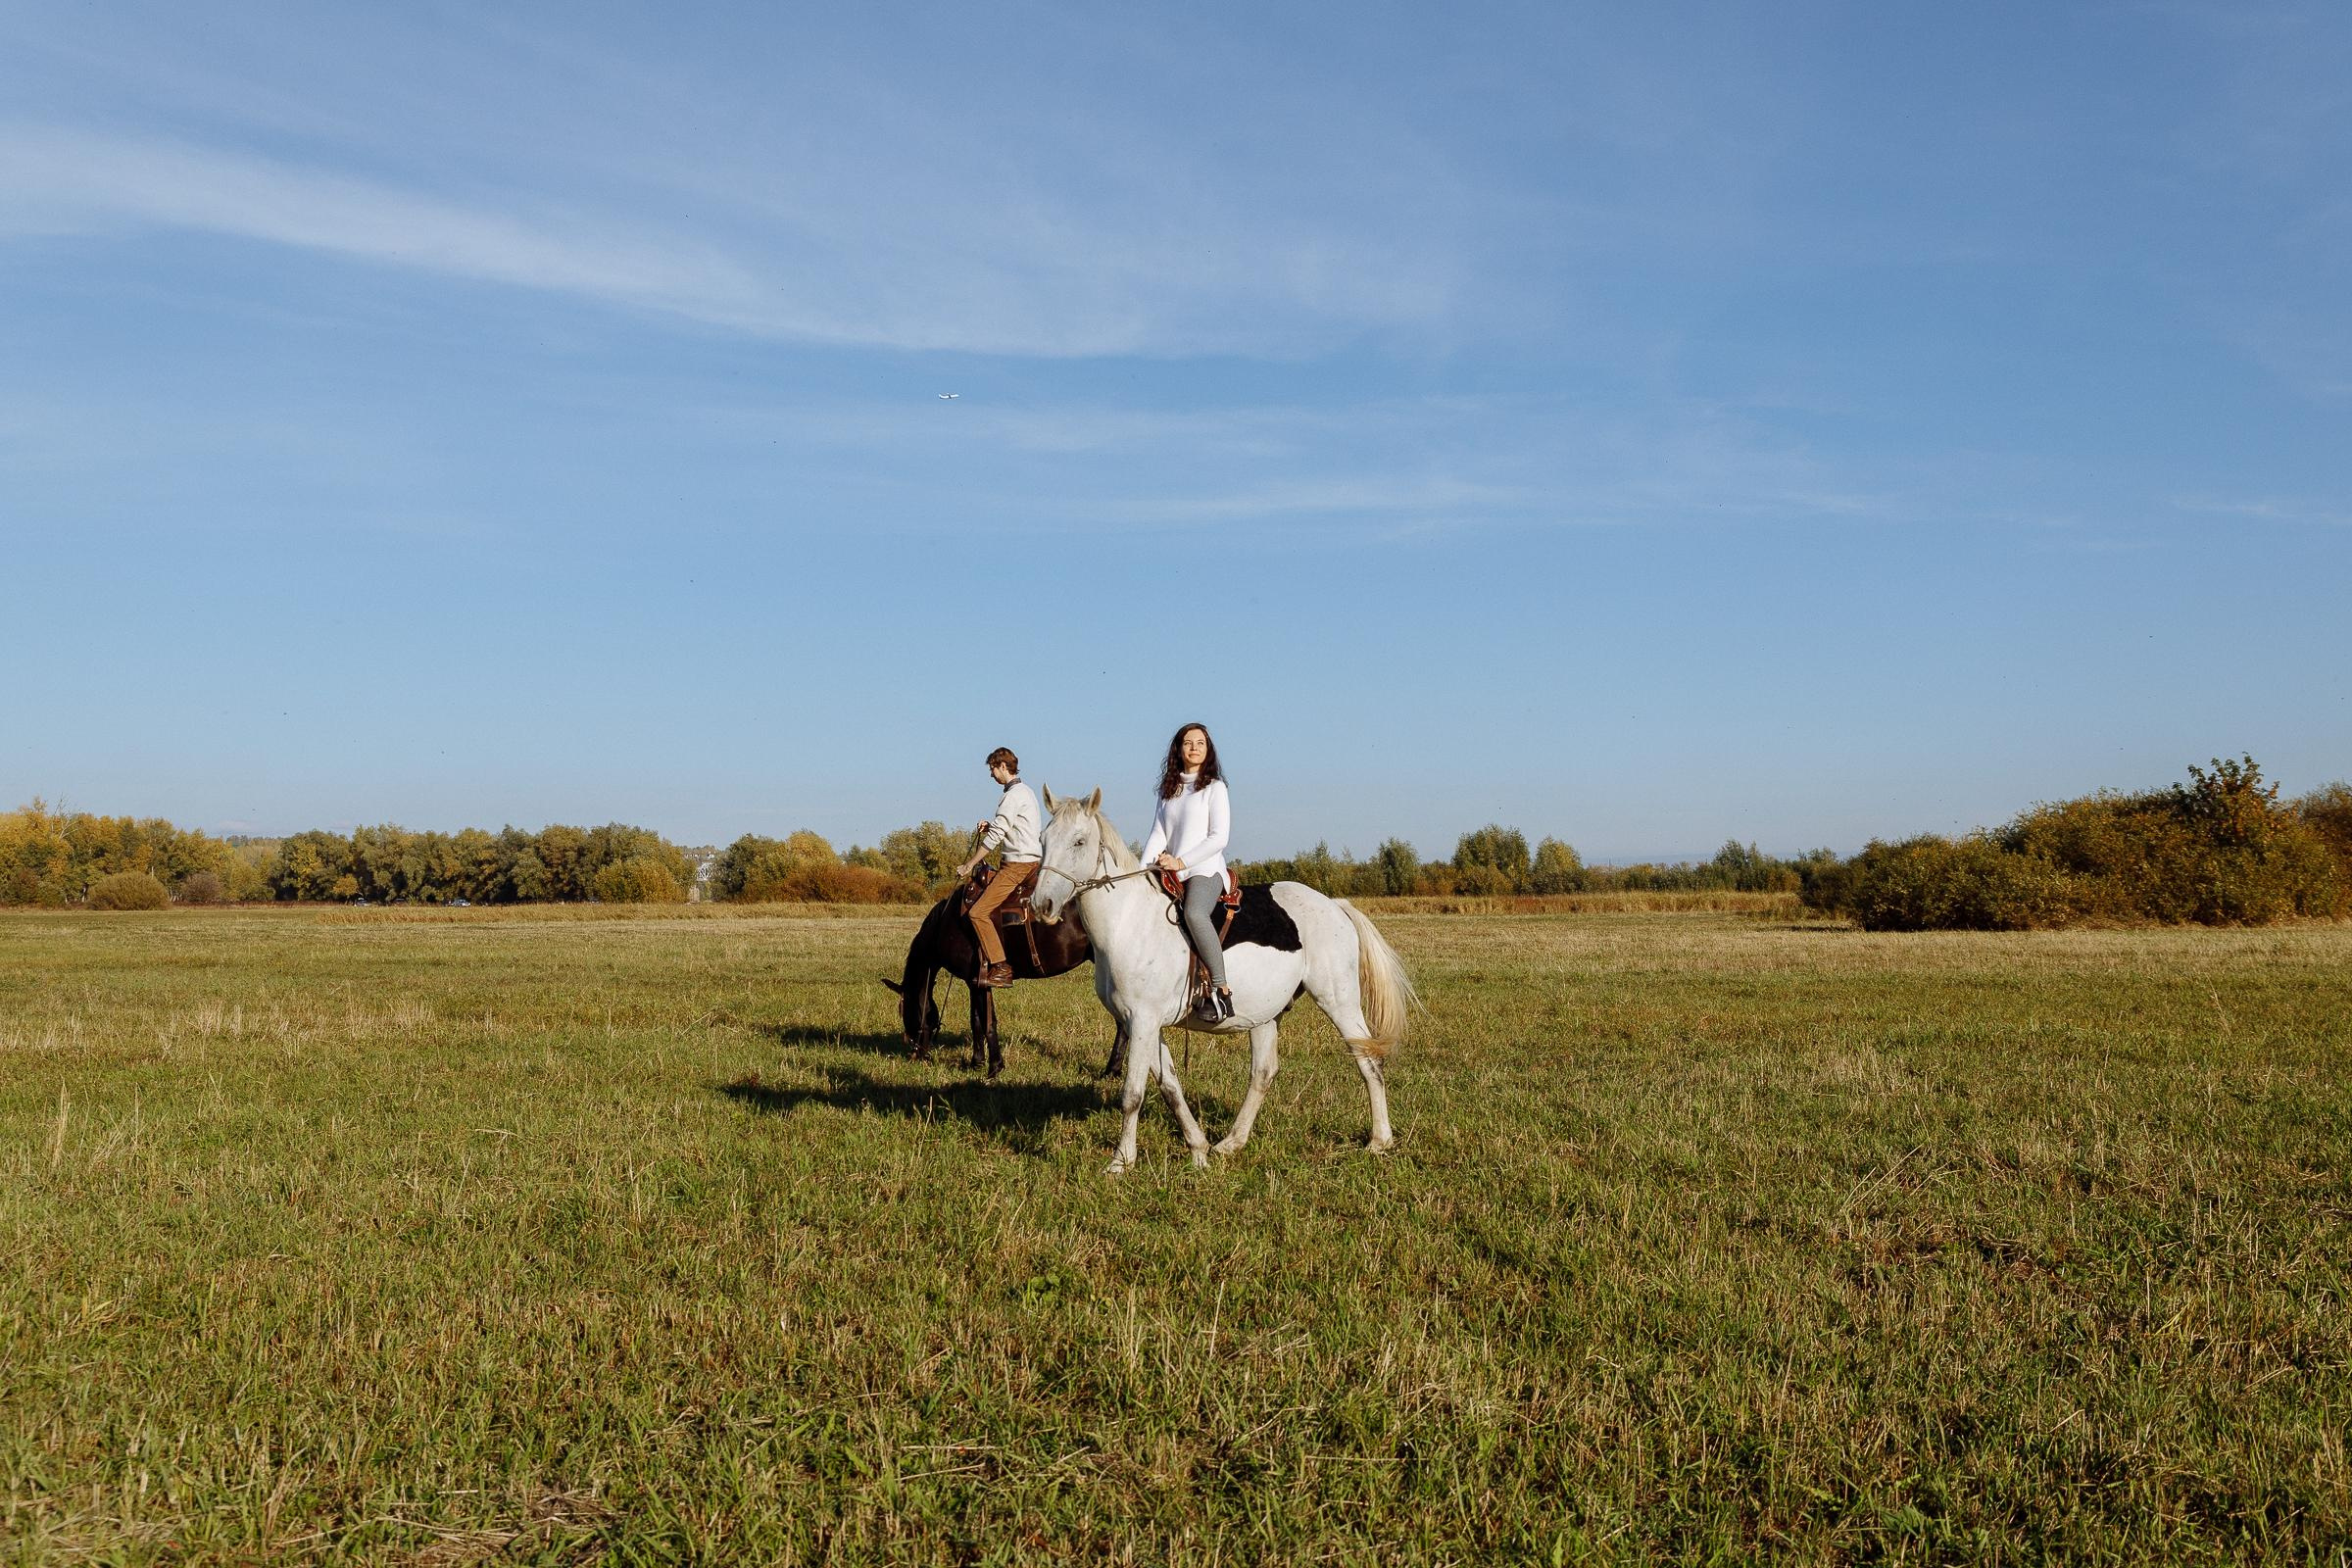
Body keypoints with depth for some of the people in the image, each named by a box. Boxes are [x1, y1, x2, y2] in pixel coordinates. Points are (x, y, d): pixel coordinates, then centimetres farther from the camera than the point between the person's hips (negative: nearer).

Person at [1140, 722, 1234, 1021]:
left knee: (1194, 913, -36)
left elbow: (1220, 837, -7)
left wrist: (1182, 862, -15)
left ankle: (1221, 991, -35)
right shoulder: (1169, 790, 19)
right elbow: (1158, 835, 12)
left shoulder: (1214, 787, 3)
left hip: (1205, 870, -7)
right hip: (1169, 874, 7)